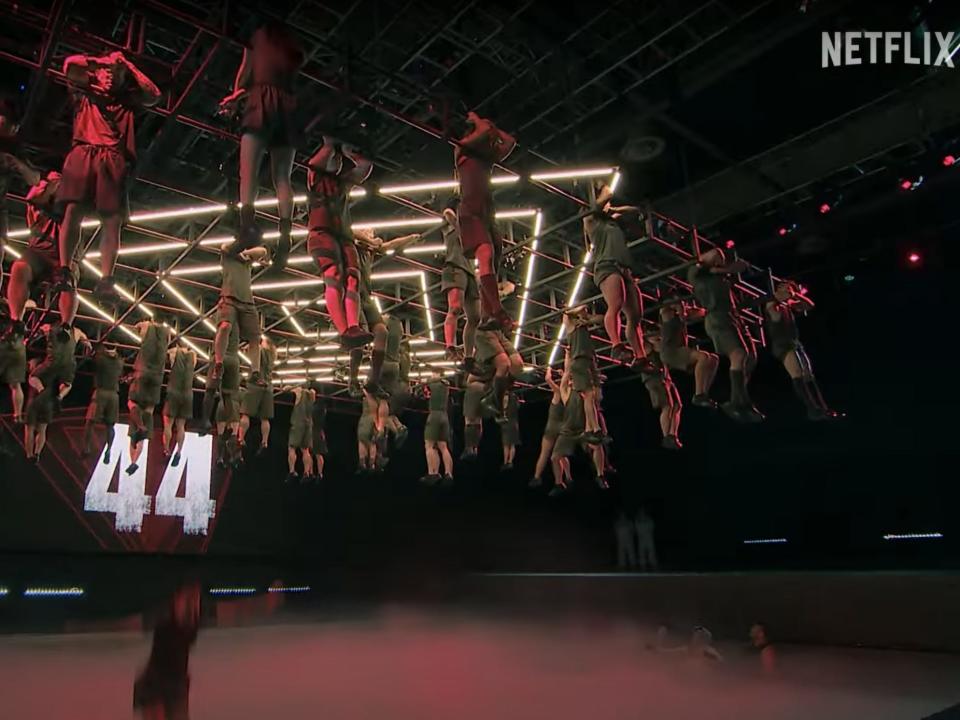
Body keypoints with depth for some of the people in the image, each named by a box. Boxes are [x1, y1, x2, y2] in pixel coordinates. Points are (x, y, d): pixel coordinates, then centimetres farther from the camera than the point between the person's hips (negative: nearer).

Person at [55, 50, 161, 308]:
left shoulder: (128, 98, 28)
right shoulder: (85, 90, 24)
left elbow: (154, 95, 14)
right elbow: (70, 65, 9)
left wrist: (128, 65, 20)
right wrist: (105, 62, 18)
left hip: (115, 159, 1)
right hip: (83, 153, 0)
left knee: (112, 220, -14)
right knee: (73, 211, -17)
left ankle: (106, 281, -22)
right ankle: (64, 271, -20)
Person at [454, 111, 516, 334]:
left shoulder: (487, 158, 28)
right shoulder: (462, 150, 10)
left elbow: (510, 142, 29)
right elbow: (484, 130, -1)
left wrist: (492, 128, 31)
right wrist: (476, 120, 19)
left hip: (487, 213, 8)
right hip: (470, 211, -8)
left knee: (492, 264, -3)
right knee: (486, 255, -28)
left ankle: (487, 317, -5)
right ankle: (499, 313, -40)